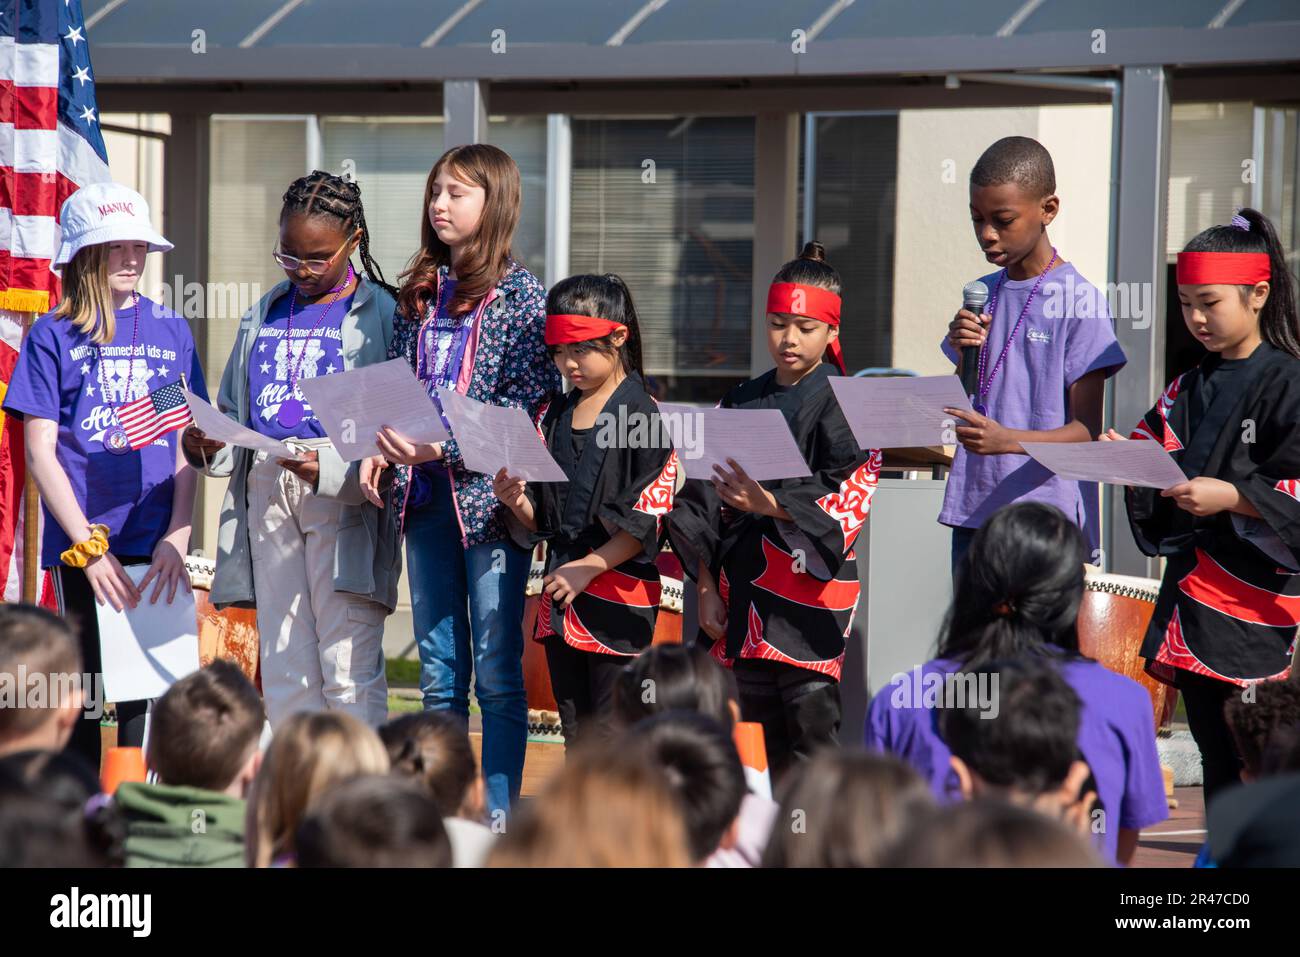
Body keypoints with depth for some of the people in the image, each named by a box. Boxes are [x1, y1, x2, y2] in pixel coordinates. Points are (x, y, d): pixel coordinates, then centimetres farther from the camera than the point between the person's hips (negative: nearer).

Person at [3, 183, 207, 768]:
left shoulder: (170, 331, 11)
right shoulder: (53, 336, 3)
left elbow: (189, 446, 9)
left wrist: (177, 537, -3)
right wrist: (88, 547, -9)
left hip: (156, 550, 2)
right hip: (81, 549, -2)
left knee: (148, 696, 1)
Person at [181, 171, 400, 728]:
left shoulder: (380, 314, -1)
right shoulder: (266, 315, 18)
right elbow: (234, 411, 20)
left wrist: (331, 467, -22)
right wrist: (205, 446, -2)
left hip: (344, 494, -6)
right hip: (267, 489, 6)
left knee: (347, 666, -9)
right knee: (283, 668, 7)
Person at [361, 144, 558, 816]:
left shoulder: (520, 294, -4)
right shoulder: (418, 293, 14)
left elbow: (524, 402, -12)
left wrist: (442, 446, -20)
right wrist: (380, 451, -1)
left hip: (489, 493, -6)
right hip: (424, 495, 6)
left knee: (496, 672, -2)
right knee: (438, 673, 9)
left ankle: (498, 818, 3)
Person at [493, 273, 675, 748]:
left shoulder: (641, 415, -8)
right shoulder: (553, 416, 13)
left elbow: (649, 518, -13)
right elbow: (541, 521, 15)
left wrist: (589, 567, -15)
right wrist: (516, 501, -6)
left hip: (619, 594, -7)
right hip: (560, 594, 7)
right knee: (574, 732, 11)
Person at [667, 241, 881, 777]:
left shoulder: (844, 404, -2)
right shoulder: (742, 403, 14)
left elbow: (847, 501, -12)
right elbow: (710, 500, 13)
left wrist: (773, 506, -25)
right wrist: (706, 587, 5)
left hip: (810, 581, -5)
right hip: (744, 582, 5)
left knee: (811, 728, -10)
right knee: (767, 737, 8)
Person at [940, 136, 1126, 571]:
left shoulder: (1078, 300, -7)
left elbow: (1087, 429, -9)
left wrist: (1008, 440, -26)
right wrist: (964, 353, -5)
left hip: (1049, 517, -6)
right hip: (973, 511, 6)